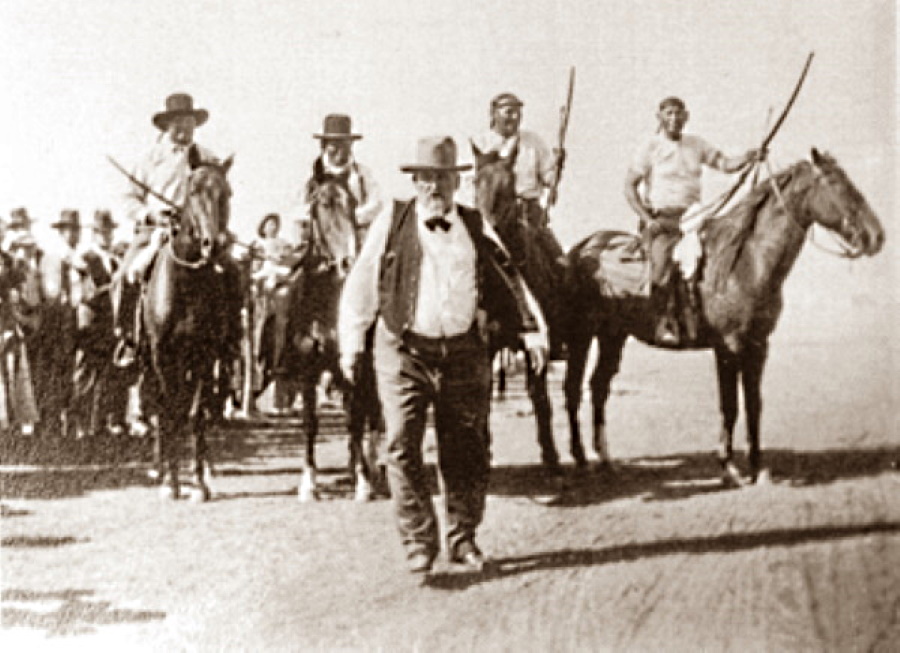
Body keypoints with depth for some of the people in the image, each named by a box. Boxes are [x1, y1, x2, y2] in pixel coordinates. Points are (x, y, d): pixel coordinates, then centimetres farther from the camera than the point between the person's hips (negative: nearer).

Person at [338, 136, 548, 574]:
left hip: (465, 351, 2)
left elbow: (508, 280, 10)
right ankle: (419, 542, 3)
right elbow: (361, 284, 4)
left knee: (467, 448, 7)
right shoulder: (391, 224, 2)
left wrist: (532, 329, -1)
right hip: (403, 351, -2)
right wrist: (351, 342, 1)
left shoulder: (477, 228, 8)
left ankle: (463, 537, 22)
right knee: (403, 447, -6)